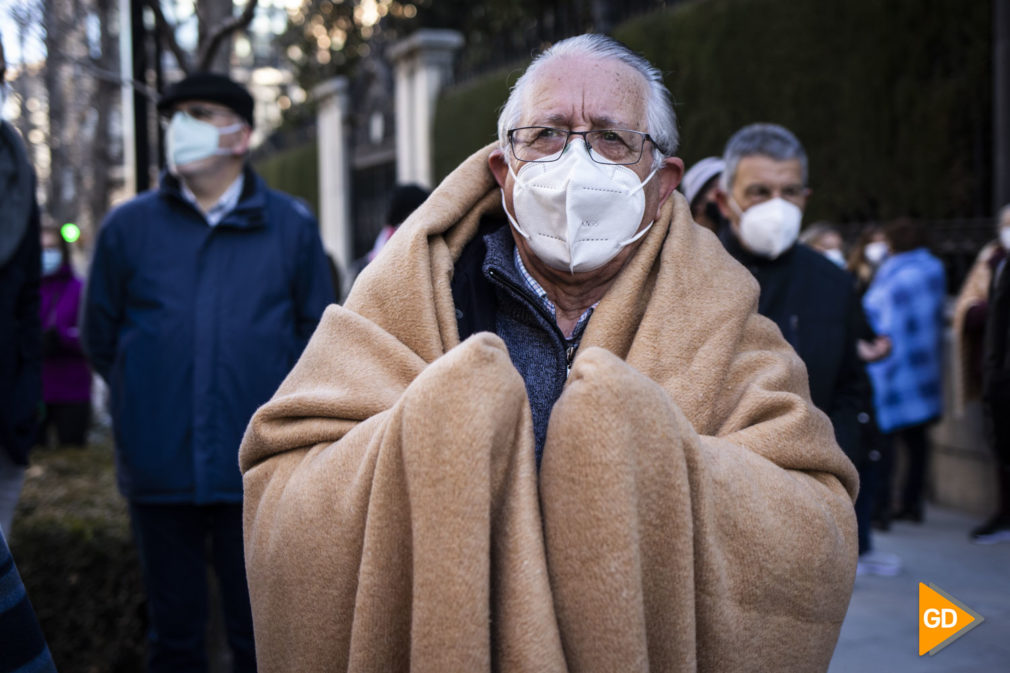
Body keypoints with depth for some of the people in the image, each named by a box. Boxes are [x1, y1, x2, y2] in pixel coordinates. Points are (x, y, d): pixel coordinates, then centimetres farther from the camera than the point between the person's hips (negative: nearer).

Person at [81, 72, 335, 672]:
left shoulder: (291, 225, 3)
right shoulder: (128, 227, 5)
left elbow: (317, 330, 9)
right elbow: (101, 340, 12)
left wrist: (276, 408, 5)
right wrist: (145, 405, 10)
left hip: (257, 469, -1)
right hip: (159, 469, 1)